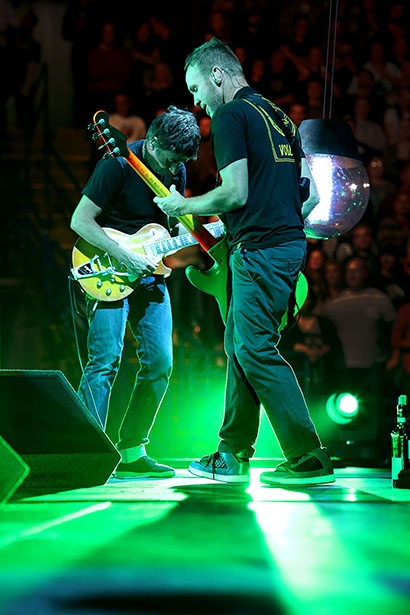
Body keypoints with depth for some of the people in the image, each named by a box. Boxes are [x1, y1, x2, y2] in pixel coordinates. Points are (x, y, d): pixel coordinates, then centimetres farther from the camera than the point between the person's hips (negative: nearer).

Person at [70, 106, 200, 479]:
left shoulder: (175, 172, 6)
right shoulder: (118, 165, -16)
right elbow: (80, 221, -18)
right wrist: (126, 257, -23)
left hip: (149, 275, 7)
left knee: (160, 363, 2)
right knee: (105, 362, -14)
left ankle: (132, 453, 11)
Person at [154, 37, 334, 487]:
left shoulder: (230, 116, -8)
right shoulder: (279, 116, 20)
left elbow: (235, 193, -17)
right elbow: (310, 195, 17)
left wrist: (183, 206, -2)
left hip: (259, 250, -10)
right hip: (291, 243, 10)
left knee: (256, 351, -8)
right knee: (239, 345, 14)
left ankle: (309, 461, -10)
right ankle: (232, 456, 18)